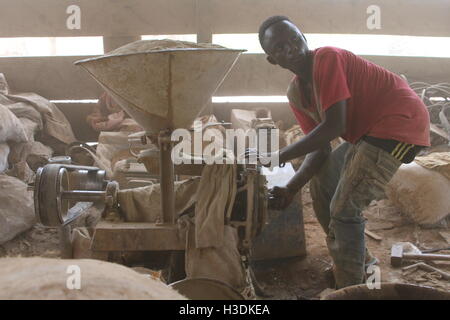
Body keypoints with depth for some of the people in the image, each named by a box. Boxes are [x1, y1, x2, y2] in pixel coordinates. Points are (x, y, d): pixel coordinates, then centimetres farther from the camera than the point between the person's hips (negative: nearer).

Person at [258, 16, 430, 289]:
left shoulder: (327, 58, -19)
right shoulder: (296, 94, 5)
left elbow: (334, 126, -26)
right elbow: (321, 149, 2)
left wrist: (278, 157, -23)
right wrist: (291, 189, -10)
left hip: (402, 121, -9)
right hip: (368, 131, 10)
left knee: (344, 208, -13)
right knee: (321, 183, 17)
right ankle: (359, 262, 31)